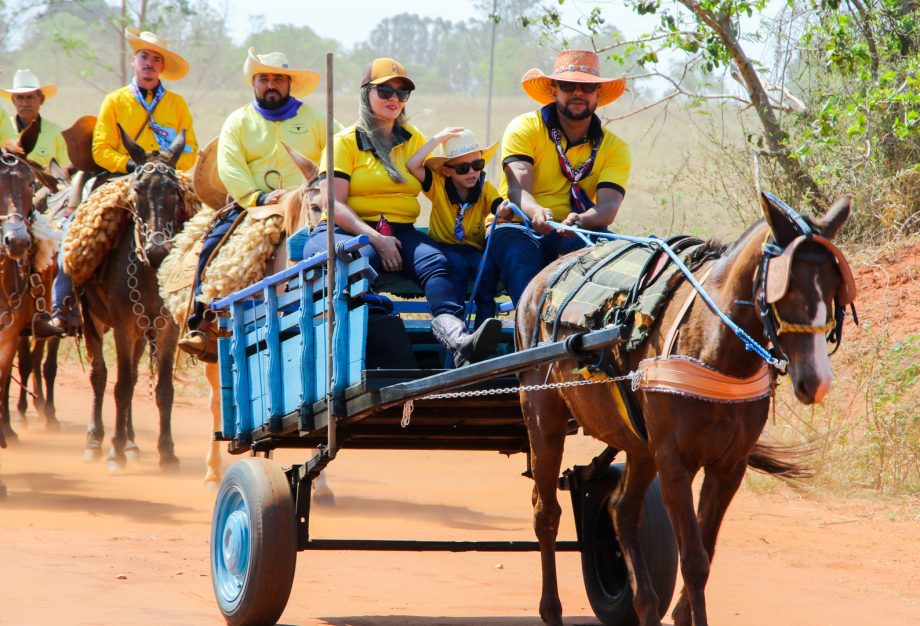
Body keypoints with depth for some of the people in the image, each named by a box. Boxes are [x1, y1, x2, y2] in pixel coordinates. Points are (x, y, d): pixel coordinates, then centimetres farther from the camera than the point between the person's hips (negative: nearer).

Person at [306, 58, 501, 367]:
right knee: (362, 258, -40)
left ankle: (457, 337, -59)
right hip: (347, 230, -3)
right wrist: (376, 239, -17)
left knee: (435, 262, -30)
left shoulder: (414, 140, 23)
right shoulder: (345, 141, 7)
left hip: (402, 232, 3)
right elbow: (333, 203, -5)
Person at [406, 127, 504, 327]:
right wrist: (438, 139, -13)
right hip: (444, 249, -2)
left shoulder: (486, 190, 1)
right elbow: (412, 165, -17)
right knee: (457, 264, -34)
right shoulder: (438, 186, -2)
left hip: (474, 250, 2)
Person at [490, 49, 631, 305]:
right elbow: (517, 188, -16)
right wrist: (536, 212, -42)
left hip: (573, 236, 2)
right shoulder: (525, 128, -1)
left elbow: (608, 207, -12)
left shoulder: (614, 148, 5)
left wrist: (580, 221, -37)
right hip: (519, 227, -2)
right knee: (517, 249, -38)